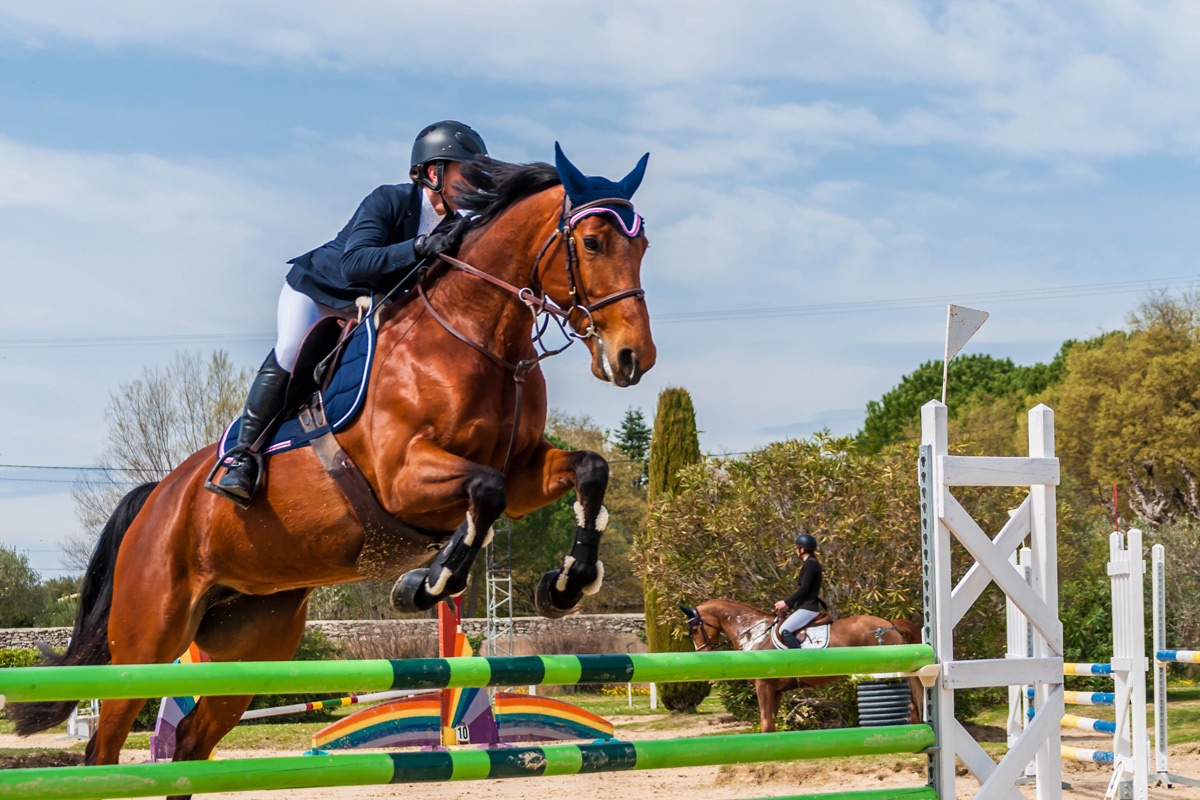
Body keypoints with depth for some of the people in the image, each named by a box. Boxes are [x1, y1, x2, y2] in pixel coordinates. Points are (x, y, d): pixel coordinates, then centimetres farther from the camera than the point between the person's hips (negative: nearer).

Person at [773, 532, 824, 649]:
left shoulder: (810, 564, -14)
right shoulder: (812, 563, 17)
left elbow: (804, 589, -18)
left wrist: (786, 603, -10)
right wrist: (788, 603, 15)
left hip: (808, 608, -11)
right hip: (805, 606, 11)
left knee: (784, 631, -23)